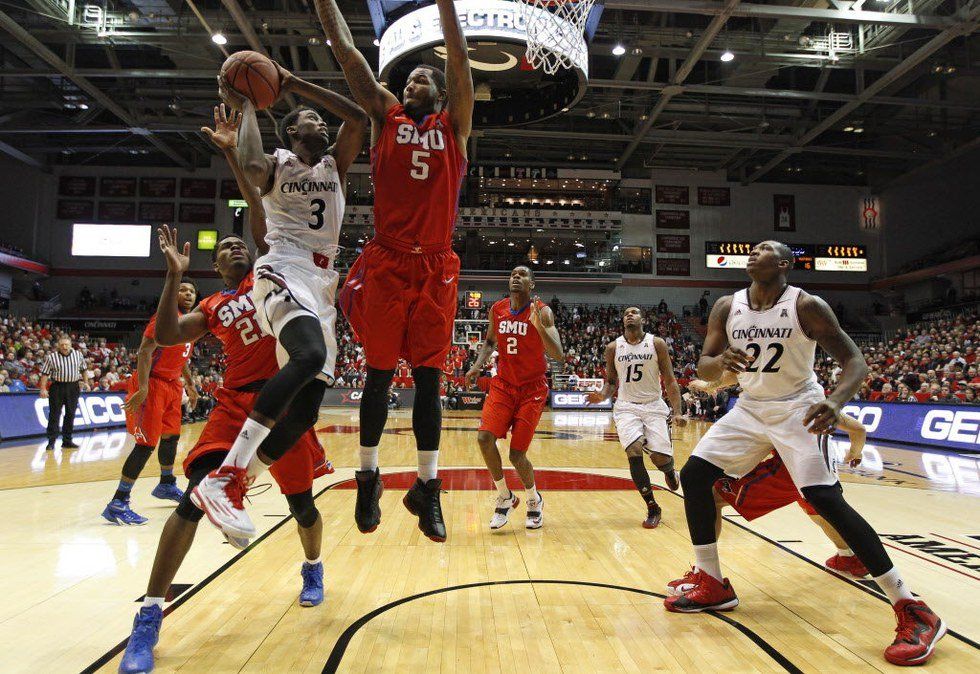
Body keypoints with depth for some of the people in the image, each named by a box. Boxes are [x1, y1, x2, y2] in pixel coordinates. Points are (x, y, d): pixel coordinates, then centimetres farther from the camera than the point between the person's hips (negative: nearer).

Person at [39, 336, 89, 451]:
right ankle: (51, 441, 3)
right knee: (54, 414, -2)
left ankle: (67, 441, 17)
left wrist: (86, 382, 10)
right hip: (57, 387, -3)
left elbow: (83, 369, 15)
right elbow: (45, 373, -4)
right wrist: (43, 389, -10)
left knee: (70, 414, 8)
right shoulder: (51, 357, -4)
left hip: (73, 387, 3)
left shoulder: (78, 355, 3)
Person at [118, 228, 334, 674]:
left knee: (302, 504, 8)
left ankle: (312, 569, 40)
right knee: (193, 499, -13)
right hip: (235, 402, 2)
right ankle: (149, 617, -2)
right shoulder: (212, 308, 15)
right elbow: (165, 336, 1)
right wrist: (174, 275, -2)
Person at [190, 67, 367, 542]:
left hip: (320, 285, 6)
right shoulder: (276, 164, 10)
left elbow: (358, 119, 4)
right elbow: (251, 168, -16)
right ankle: (221, 478, -36)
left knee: (305, 410, -2)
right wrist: (246, 106, -1)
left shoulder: (334, 165, 22)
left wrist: (295, 84, 7)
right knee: (311, 355, -37)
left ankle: (236, 486, 13)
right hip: (283, 272, -6)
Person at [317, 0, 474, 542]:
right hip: (385, 263, 0)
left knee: (428, 376, 2)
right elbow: (343, 47, 13)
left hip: (435, 266, 0)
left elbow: (457, 51, 5)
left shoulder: (453, 124, 13)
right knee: (379, 372, 5)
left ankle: (427, 486, 10)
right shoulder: (385, 116, 15)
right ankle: (368, 475, 20)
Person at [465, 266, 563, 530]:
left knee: (517, 454, -6)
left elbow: (559, 356, -19)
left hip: (532, 389, -3)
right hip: (503, 385, 4)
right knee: (484, 437, -16)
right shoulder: (497, 309, 1)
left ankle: (534, 500, 26)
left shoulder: (542, 312, -11)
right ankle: (505, 497, 7)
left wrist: (539, 327, -33)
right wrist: (478, 365, 1)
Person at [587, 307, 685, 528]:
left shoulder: (657, 344, -2)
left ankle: (670, 471, 32)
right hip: (626, 406, 1)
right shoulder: (613, 348, 2)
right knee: (634, 452, -21)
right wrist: (602, 396, -12)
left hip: (654, 405, 0)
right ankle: (652, 508, -4)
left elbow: (669, 380, -1)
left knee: (661, 457, -10)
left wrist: (677, 412, -12)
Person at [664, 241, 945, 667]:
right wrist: (721, 362, -29)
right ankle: (712, 586, 10)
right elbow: (703, 367, -3)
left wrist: (835, 402, -39)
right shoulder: (727, 307, -3)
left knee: (825, 499, -20)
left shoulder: (806, 306, -15)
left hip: (797, 409, -5)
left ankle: (912, 610, -6)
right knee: (694, 475, -4)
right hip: (750, 408, 5)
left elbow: (855, 362, -17)